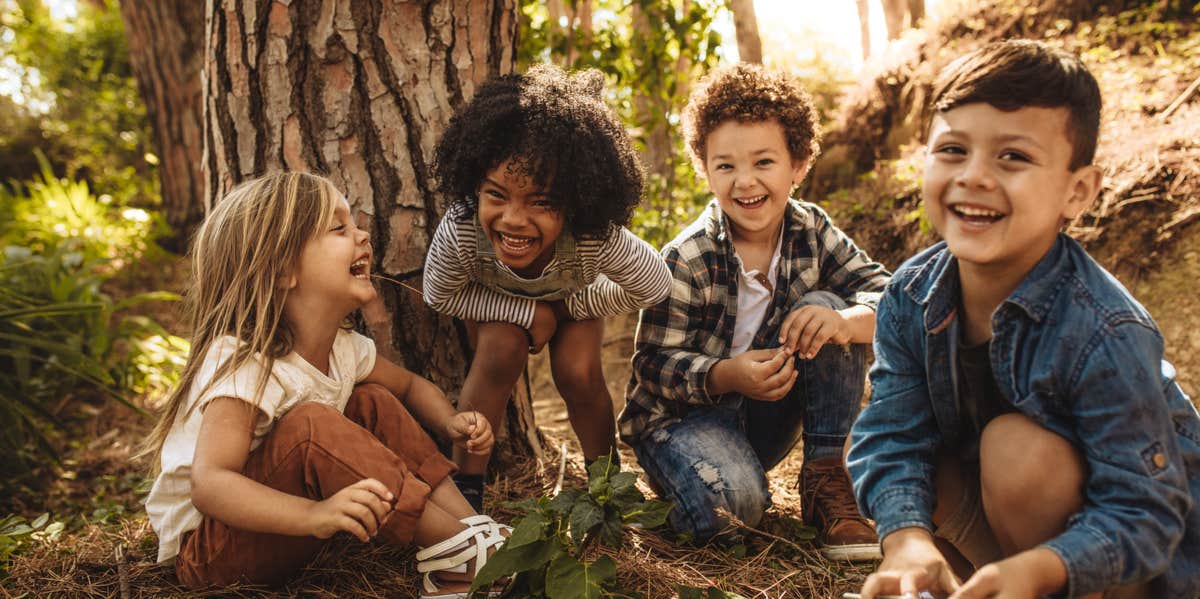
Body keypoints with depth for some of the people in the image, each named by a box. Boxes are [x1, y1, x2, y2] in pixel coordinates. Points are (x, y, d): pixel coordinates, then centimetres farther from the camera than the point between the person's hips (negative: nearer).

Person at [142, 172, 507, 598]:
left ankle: (471, 523, -11)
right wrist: (312, 515, -53)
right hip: (206, 548, -8)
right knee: (311, 425, -32)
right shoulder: (243, 365, -28)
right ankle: (459, 553, -25)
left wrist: (451, 423, -7)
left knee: (374, 402, -3)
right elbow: (209, 484, -38)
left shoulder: (343, 348, -4)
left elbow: (410, 386, 15)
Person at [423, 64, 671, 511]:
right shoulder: (459, 232, -44)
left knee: (578, 373, -19)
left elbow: (654, 286, -23)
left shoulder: (598, 239, -44)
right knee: (502, 351, -27)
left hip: (574, 295, 0)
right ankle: (466, 483, -11)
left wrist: (570, 307, -17)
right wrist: (528, 313, -28)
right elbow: (440, 295, -22)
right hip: (499, 301, 0)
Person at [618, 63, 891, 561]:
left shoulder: (811, 231, -6)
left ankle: (827, 480, -13)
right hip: (683, 413, -5)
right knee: (732, 502, -36)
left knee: (824, 307, -18)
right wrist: (729, 375, -36)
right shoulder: (686, 261, -18)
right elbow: (654, 365, -17)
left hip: (767, 415, 5)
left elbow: (886, 295, -12)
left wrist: (844, 321, -36)